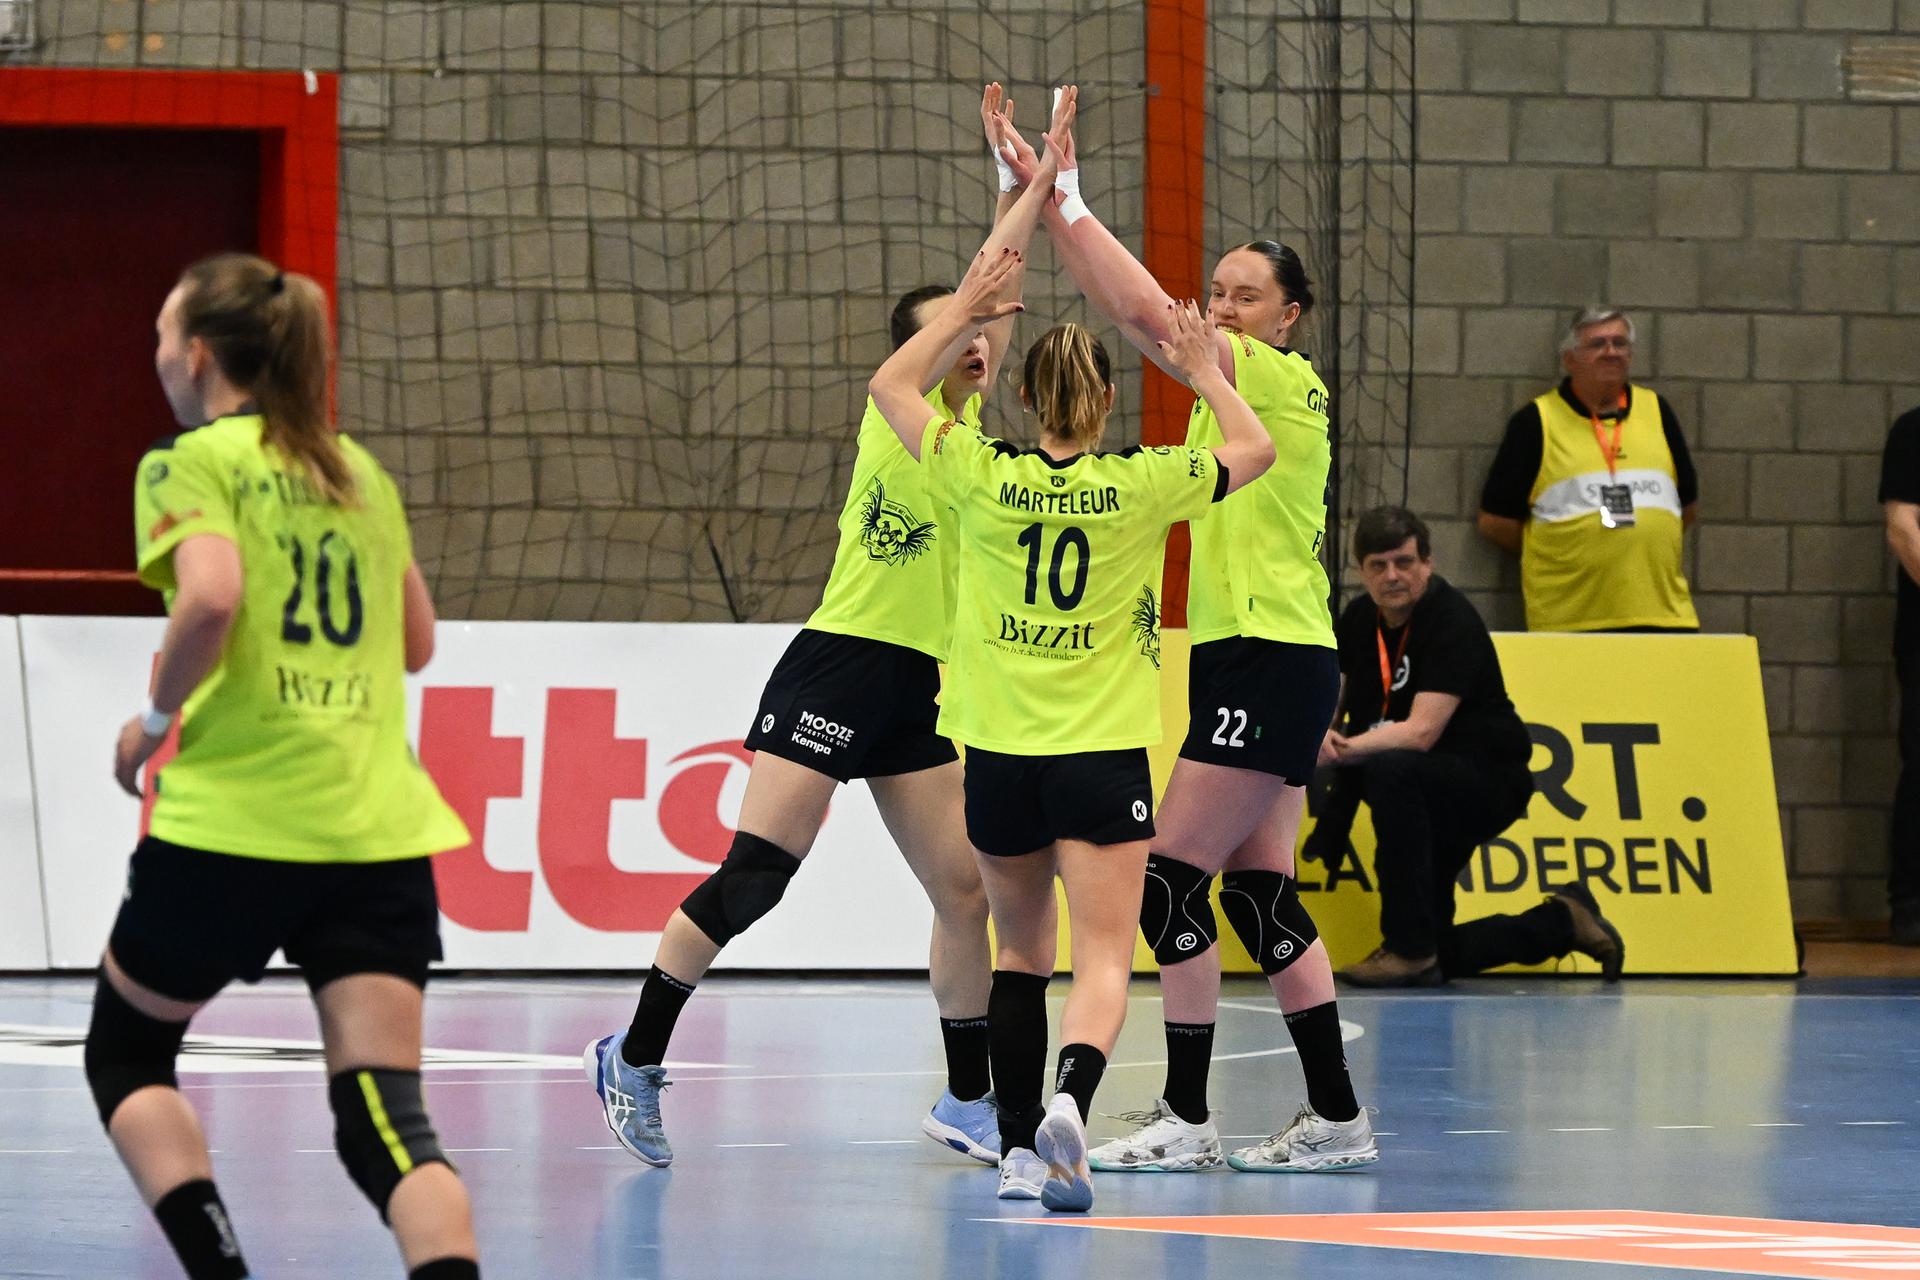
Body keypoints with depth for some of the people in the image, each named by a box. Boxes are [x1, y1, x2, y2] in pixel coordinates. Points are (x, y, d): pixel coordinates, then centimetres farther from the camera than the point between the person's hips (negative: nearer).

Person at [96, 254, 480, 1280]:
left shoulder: (193, 462, -2)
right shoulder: (360, 473, 17)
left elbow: (209, 598, -19)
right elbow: (416, 643, 24)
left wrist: (155, 720, -6)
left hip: (230, 821, -4)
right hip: (379, 833, 5)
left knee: (126, 1053, 18)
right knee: (385, 1118, -4)